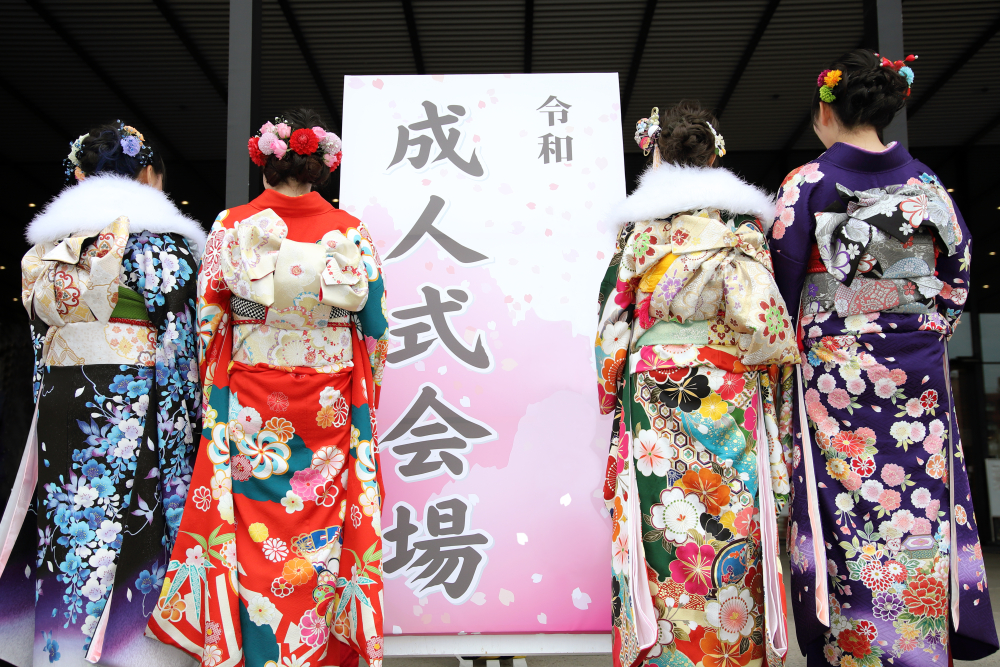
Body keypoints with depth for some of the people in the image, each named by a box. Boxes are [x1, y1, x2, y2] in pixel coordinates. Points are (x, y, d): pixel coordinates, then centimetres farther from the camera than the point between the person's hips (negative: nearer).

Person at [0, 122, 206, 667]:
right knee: (135, 526, 0)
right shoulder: (157, 238, -6)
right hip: (134, 401, -5)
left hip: (60, 401, 6)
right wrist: (185, 418, -6)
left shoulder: (49, 243, 12)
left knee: (70, 521, 11)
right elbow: (175, 336, -10)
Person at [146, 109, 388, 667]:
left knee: (251, 536, 10)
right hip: (329, 413, 1)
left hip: (249, 412, 0)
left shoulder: (232, 228, -5)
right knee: (319, 534, 10)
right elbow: (376, 328, 1)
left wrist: (216, 391, 14)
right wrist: (362, 402, 14)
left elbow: (207, 326, -1)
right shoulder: (351, 232, -3)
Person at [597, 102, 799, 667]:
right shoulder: (741, 225, -2)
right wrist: (774, 356, 9)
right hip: (728, 407, -1)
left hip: (651, 402, 1)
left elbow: (614, 318, 4)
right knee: (730, 539, 7)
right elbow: (758, 316, -11)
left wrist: (615, 389, 16)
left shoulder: (638, 228, 2)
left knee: (661, 542, 5)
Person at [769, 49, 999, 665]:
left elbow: (781, 284, -6)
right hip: (918, 382, 4)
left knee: (846, 530, 2)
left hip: (834, 378, -4)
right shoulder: (928, 184, 6)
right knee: (920, 523, 10)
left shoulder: (806, 185, -6)